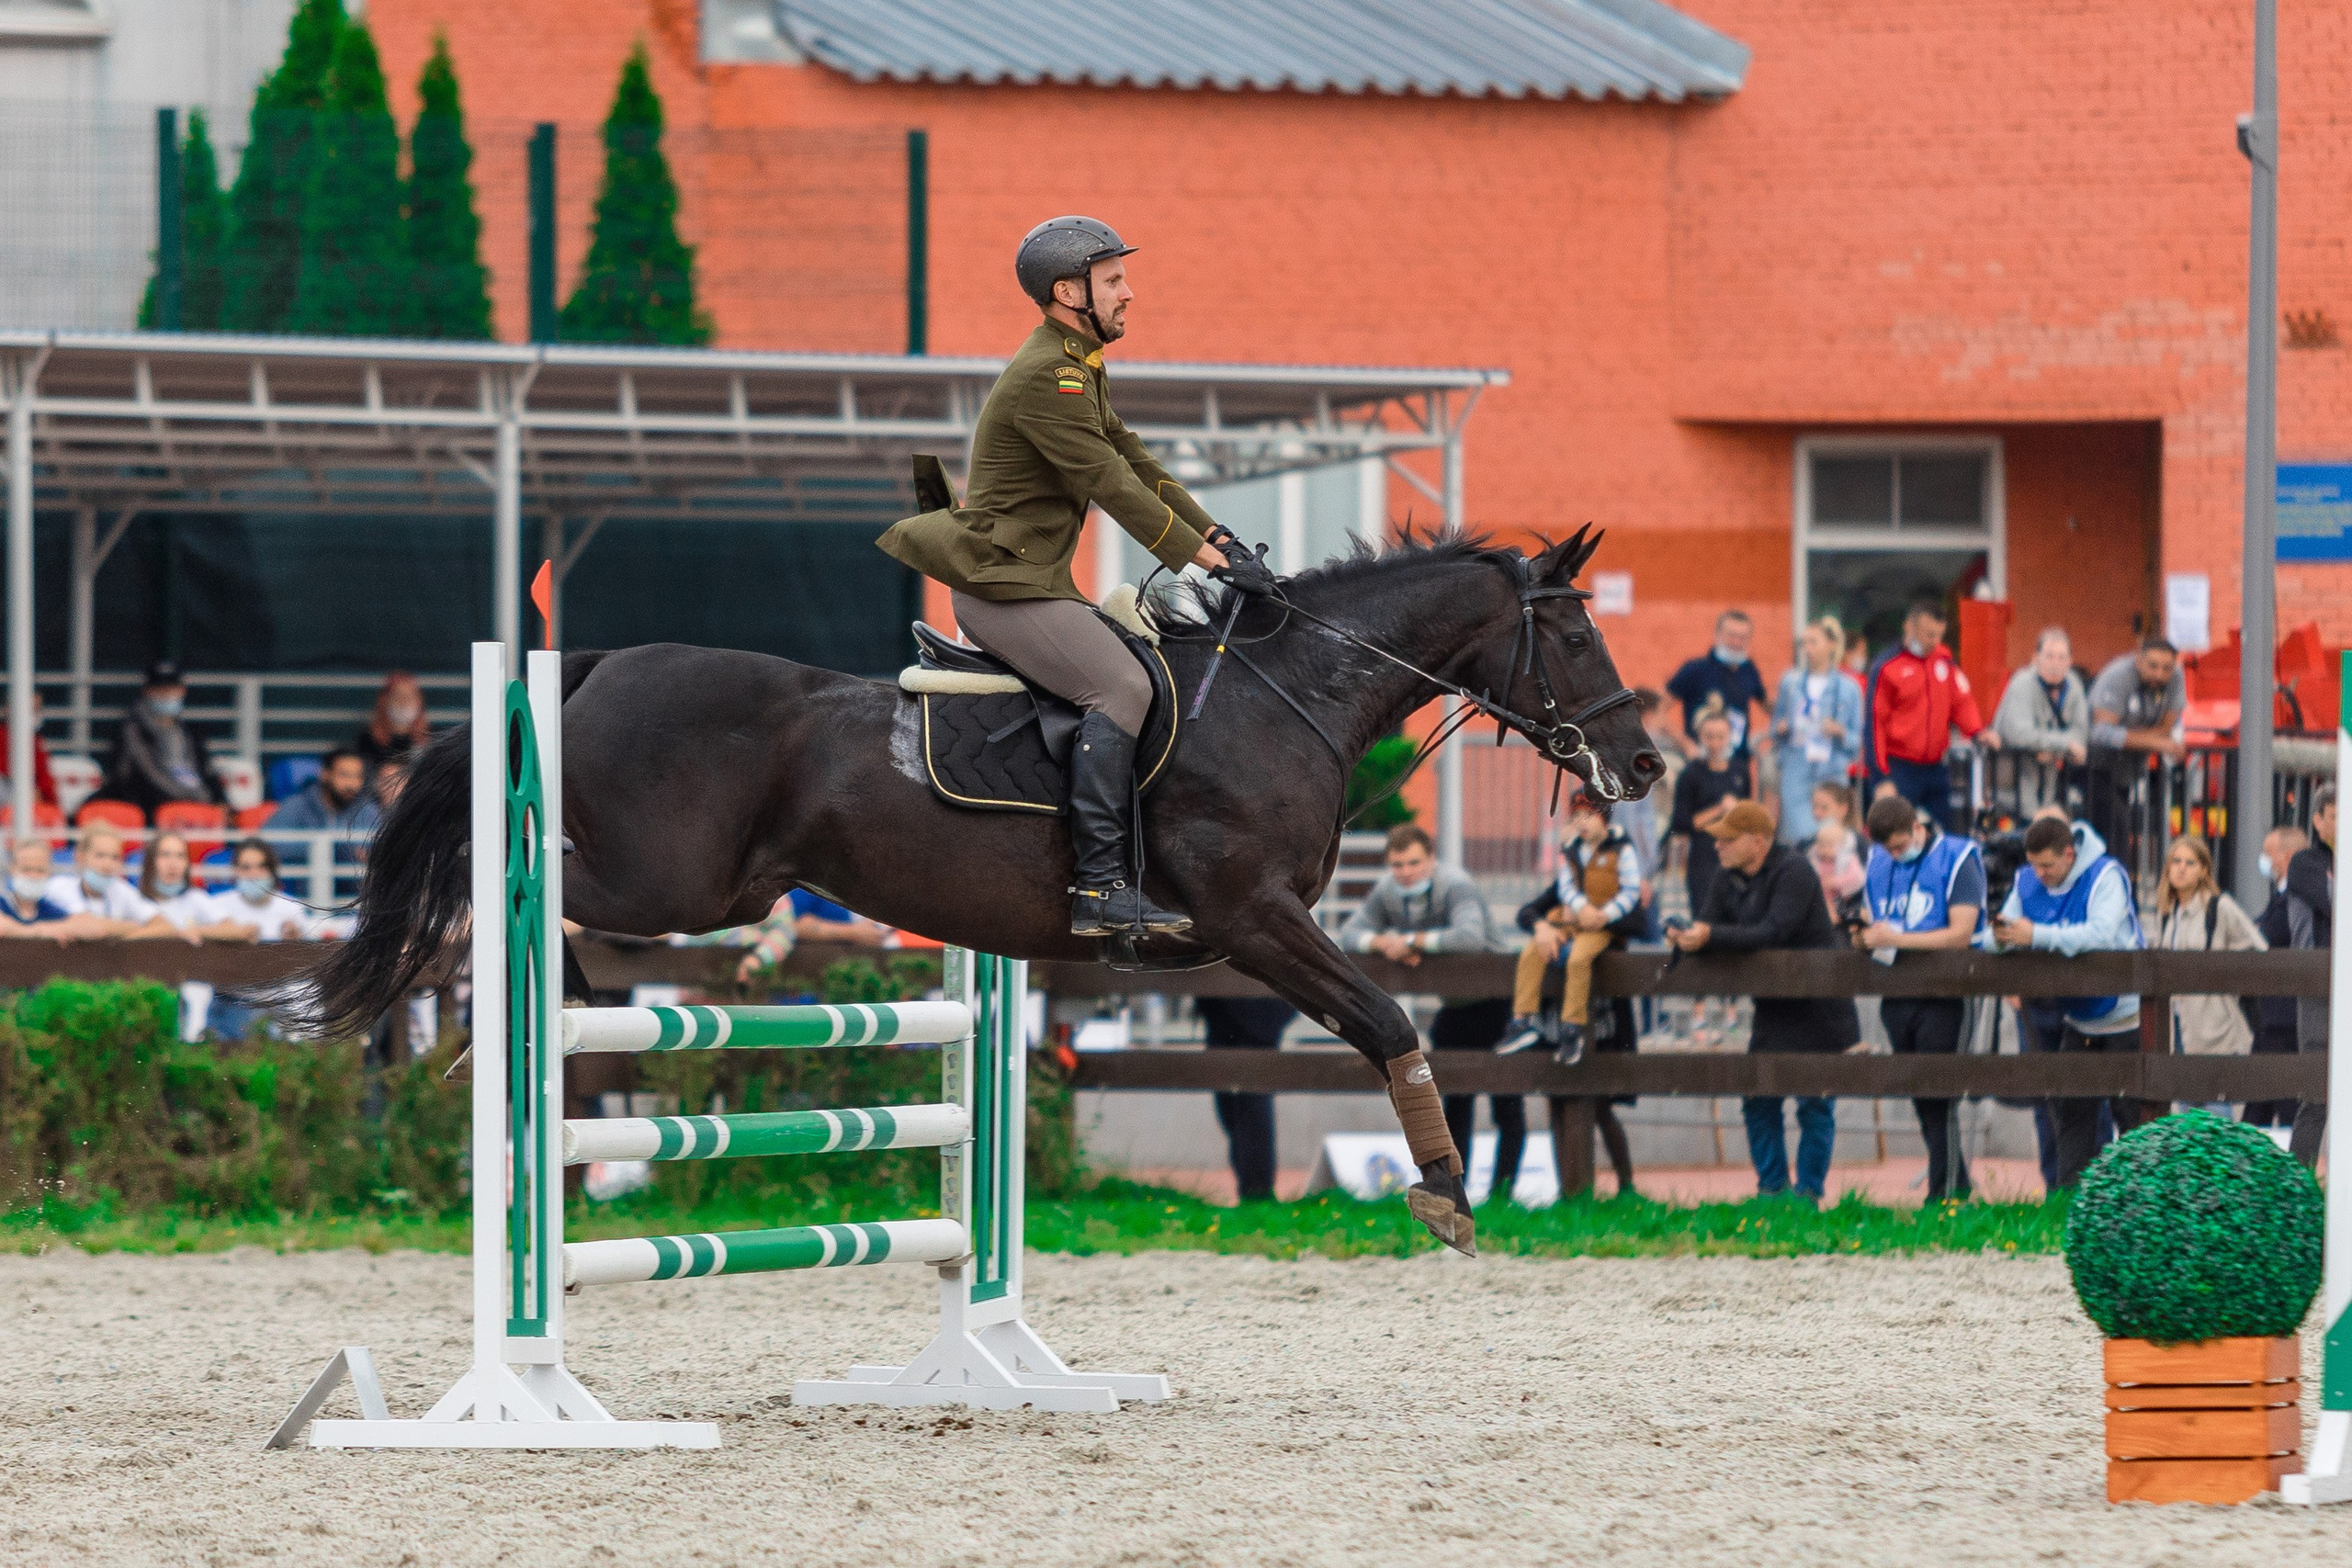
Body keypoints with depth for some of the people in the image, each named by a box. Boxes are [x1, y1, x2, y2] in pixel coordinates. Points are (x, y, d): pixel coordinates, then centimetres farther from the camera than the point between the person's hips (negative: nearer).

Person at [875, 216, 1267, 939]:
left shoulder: (1078, 371, 17)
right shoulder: (1046, 378, -18)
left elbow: (1136, 463, 20)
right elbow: (1112, 486, -21)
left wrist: (1219, 538, 10)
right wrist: (1209, 559, -18)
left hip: (1033, 580, 11)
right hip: (1002, 585, -11)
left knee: (1140, 657, 15)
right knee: (1122, 686, -21)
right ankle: (1101, 886, -26)